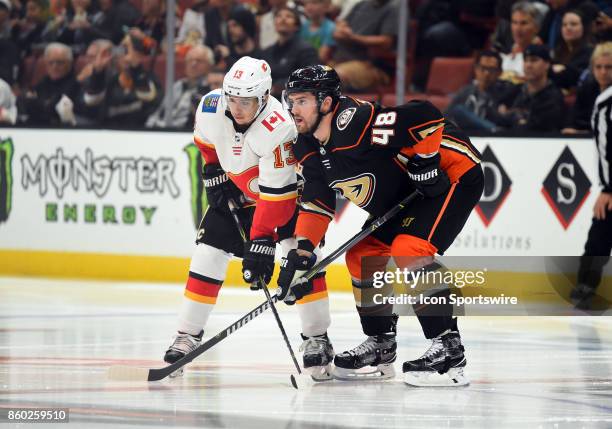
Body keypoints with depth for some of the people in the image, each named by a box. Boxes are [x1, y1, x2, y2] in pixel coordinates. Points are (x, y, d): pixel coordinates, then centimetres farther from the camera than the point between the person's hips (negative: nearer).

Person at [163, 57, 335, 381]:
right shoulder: (211, 106, -21)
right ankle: (188, 335, 9)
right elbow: (206, 142, 5)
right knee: (209, 253, -2)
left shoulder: (278, 129, -38)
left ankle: (317, 339, -10)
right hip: (235, 189, 5)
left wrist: (262, 241, -40)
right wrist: (214, 176, 1)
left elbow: (275, 196, -38)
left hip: (286, 188, -5)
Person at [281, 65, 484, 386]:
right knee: (362, 254, 7)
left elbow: (425, 116, -34)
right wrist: (300, 251, -3)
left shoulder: (356, 124, -31)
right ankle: (380, 346, 20)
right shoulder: (309, 149, -1)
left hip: (455, 175, -10)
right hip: (401, 196, 10)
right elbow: (317, 202, 8)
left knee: (410, 251, -25)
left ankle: (448, 348, -22)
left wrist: (424, 164, -26)